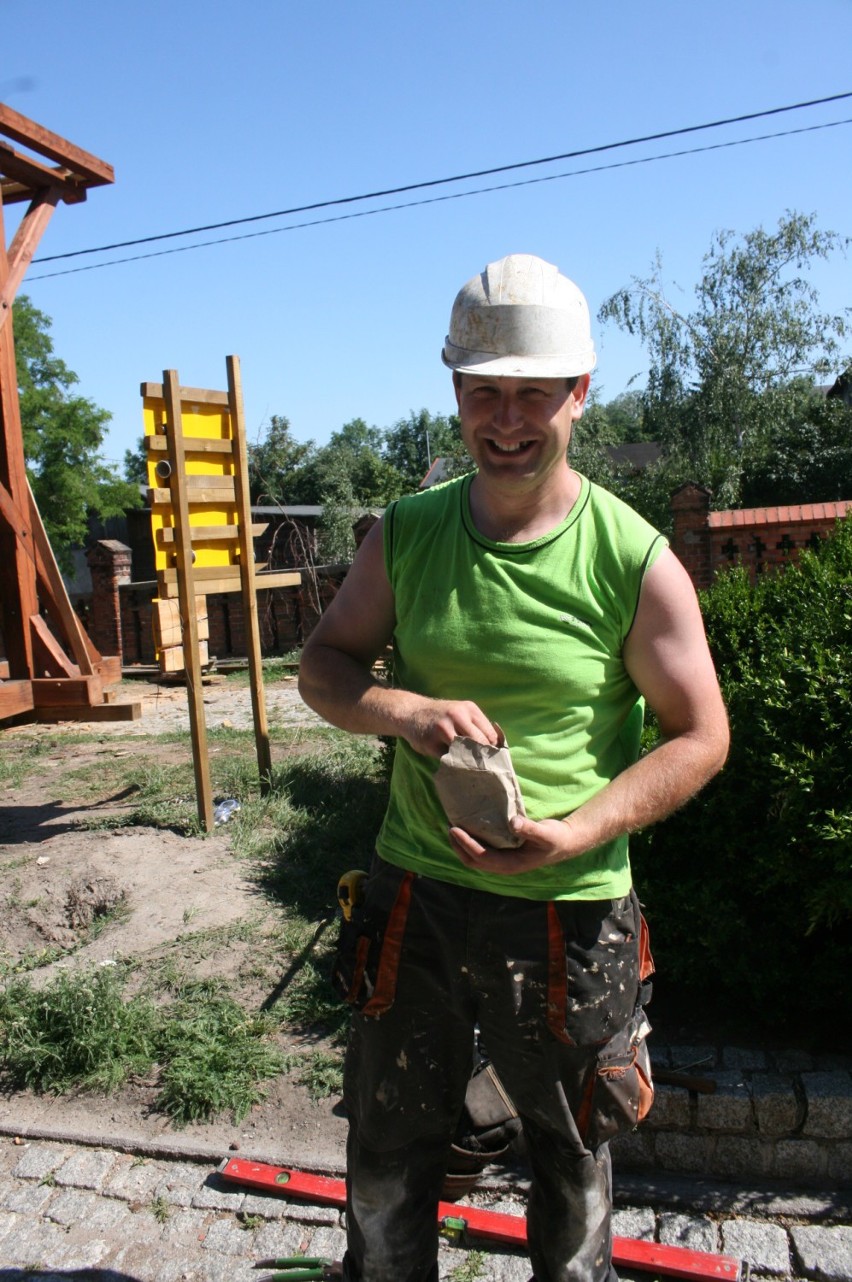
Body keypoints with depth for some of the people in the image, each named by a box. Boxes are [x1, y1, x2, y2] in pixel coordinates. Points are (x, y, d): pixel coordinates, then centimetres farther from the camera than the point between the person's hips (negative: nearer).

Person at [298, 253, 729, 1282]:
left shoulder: (635, 562, -12)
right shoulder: (405, 533, -2)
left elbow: (700, 736, -6)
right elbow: (323, 665, 4)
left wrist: (576, 834, -20)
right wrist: (403, 710, -18)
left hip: (568, 907, -2)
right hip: (413, 889, 3)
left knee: (572, 1157, 22)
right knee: (387, 1152, 22)